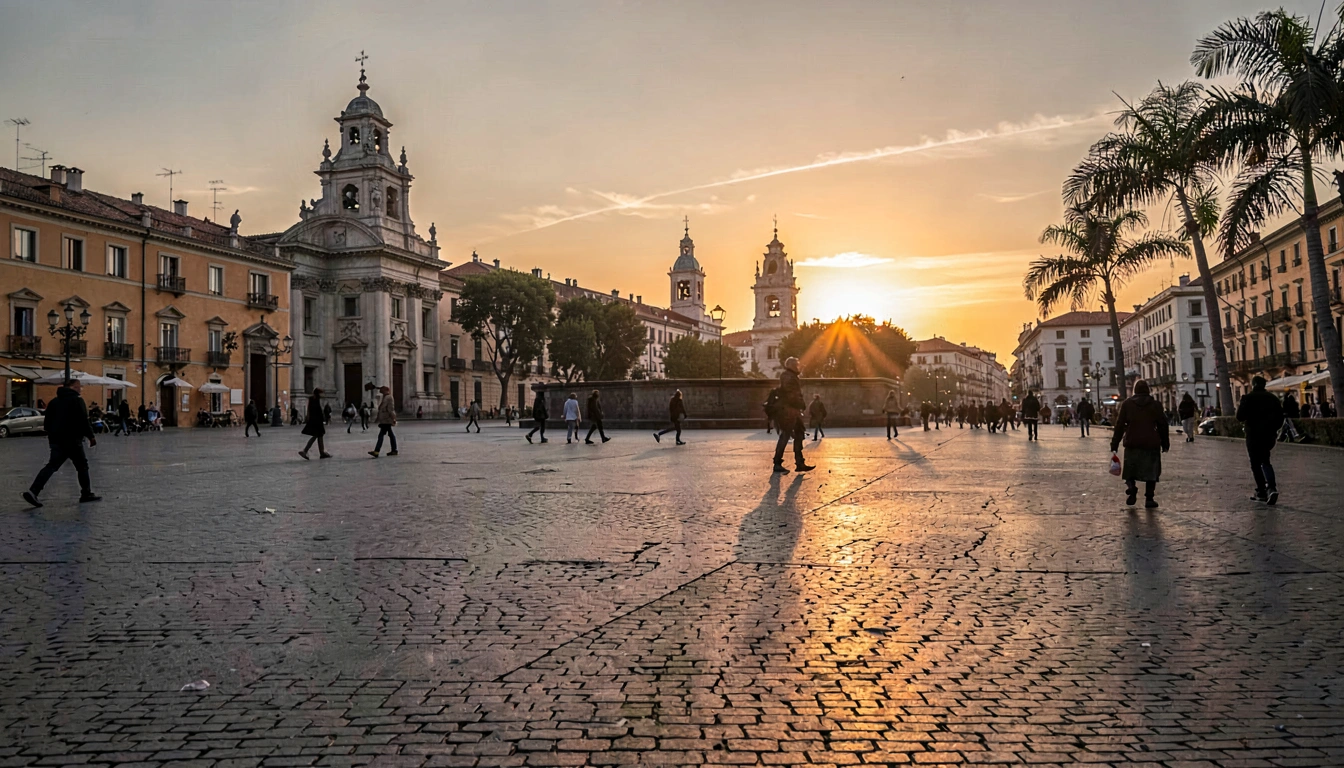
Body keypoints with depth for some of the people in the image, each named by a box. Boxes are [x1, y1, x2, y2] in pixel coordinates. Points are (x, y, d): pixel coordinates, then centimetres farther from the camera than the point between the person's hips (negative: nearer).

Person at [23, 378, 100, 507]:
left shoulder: (54, 401, 16)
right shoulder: (77, 400, -7)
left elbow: (46, 422, 17)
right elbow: (84, 421, -14)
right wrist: (91, 436, -7)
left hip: (56, 440, 7)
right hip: (72, 440, -7)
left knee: (51, 466, 4)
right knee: (82, 466, 6)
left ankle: (33, 491, -11)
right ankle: (86, 494, 10)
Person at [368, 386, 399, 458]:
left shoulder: (389, 398, -12)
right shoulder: (382, 398, 18)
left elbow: (391, 409, -17)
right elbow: (381, 409, 23)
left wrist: (393, 419, -21)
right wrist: (377, 418, 22)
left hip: (386, 420, -10)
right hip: (383, 420, 10)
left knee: (381, 435, -14)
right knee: (390, 434, 11)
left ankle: (376, 452, -19)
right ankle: (394, 450, 14)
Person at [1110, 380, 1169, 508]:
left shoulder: (1126, 404, 2)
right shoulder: (1155, 405, 3)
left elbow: (1119, 425, 0)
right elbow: (1162, 425, 4)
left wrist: (1114, 444, 3)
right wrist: (1165, 443, 13)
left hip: (1132, 443, 0)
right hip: (1151, 444, 0)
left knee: (1130, 470, 11)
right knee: (1151, 472, 7)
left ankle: (1131, 488, -16)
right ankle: (1149, 499, 3)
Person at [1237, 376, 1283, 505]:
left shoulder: (1248, 398, -8)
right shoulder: (1272, 398, 8)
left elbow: (1240, 417, -13)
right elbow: (1280, 417, 9)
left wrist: (1239, 408, 7)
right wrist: (1273, 429, 20)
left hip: (1254, 435, -5)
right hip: (1269, 435, 5)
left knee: (1256, 463, 4)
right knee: (1265, 461, 16)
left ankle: (1262, 492, 2)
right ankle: (1272, 487, -3)